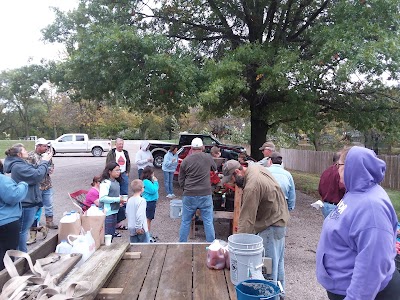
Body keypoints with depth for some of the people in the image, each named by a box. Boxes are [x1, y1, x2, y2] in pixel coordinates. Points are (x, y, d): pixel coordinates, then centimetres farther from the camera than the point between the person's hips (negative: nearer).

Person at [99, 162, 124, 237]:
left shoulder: (116, 182, 10)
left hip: (114, 210, 9)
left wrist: (120, 199, 3)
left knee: (112, 230, 19)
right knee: (108, 232, -4)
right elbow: (102, 198, -25)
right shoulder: (106, 183, -18)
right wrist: (118, 199, -20)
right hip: (107, 212, -9)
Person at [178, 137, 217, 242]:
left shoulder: (185, 161, -3)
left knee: (185, 222, 14)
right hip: (206, 195, 0)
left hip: (189, 195, 1)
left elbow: (180, 180, 5)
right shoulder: (208, 158, -4)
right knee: (208, 222, 8)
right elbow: (215, 168, 17)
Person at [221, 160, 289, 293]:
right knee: (278, 259, 22)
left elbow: (247, 218, -29)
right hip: (280, 218, 11)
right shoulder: (255, 167, -2)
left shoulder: (252, 187, -30)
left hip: (271, 225, -11)